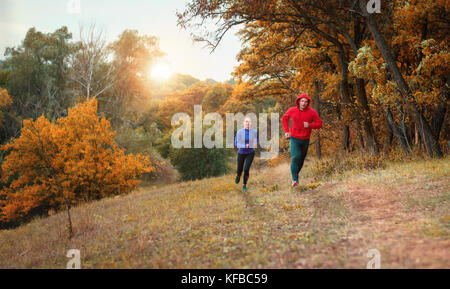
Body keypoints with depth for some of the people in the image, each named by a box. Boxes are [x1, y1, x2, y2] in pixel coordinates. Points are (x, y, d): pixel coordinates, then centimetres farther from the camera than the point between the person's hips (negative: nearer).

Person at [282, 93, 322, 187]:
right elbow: (284, 118, 13)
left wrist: (309, 125, -22)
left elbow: (319, 124, -2)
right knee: (296, 157, -21)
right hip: (294, 139, -2)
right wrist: (286, 131, 3)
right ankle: (294, 179, -13)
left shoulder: (312, 112, -8)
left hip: (305, 140, 2)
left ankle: (296, 174, 41)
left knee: (301, 159, 14)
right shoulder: (292, 110, -6)